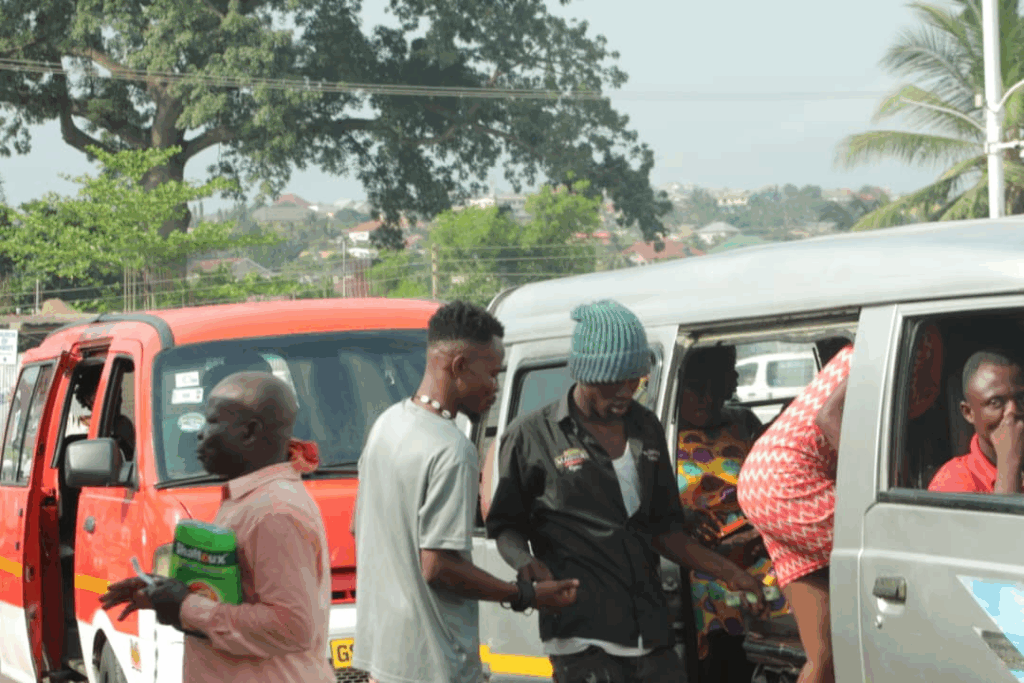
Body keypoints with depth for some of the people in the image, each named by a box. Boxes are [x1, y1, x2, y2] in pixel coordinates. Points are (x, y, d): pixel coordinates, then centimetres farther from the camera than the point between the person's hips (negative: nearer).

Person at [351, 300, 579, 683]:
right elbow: (438, 565, -22)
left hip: (378, 648, 10)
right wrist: (526, 597, -14)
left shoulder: (387, 423, 10)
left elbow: (358, 527, 20)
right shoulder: (451, 450, -20)